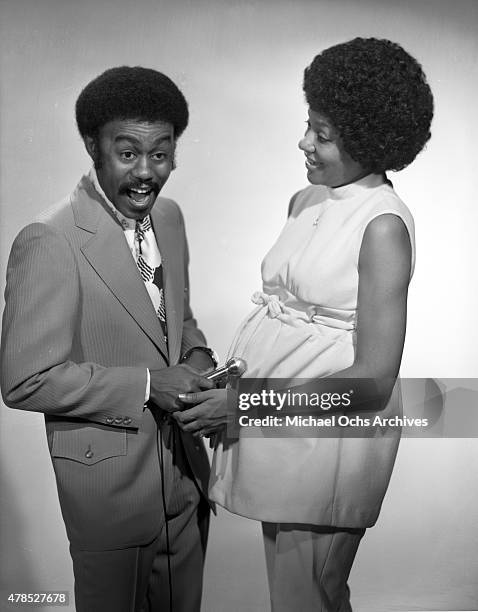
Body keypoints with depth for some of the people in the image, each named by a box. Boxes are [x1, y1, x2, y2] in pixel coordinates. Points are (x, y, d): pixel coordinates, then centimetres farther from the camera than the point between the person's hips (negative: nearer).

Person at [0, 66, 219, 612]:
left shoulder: (168, 217, 2)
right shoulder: (48, 243, -22)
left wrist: (198, 363, -8)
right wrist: (146, 384, -24)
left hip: (185, 467, 7)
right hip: (110, 479, -6)